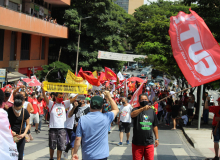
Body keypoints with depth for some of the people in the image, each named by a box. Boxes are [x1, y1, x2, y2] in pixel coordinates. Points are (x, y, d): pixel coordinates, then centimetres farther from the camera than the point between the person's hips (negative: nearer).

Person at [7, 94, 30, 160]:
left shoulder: (25, 112, -4)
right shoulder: (9, 111, -8)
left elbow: (27, 125, 6)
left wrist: (24, 134, -10)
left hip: (21, 136, 2)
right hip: (11, 135, -1)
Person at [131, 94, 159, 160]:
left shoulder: (152, 111, 10)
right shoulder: (136, 110, -2)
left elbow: (155, 126, 16)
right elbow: (132, 115, -29)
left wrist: (157, 138, 13)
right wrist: (143, 108, -43)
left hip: (149, 143, 3)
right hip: (137, 143, -2)